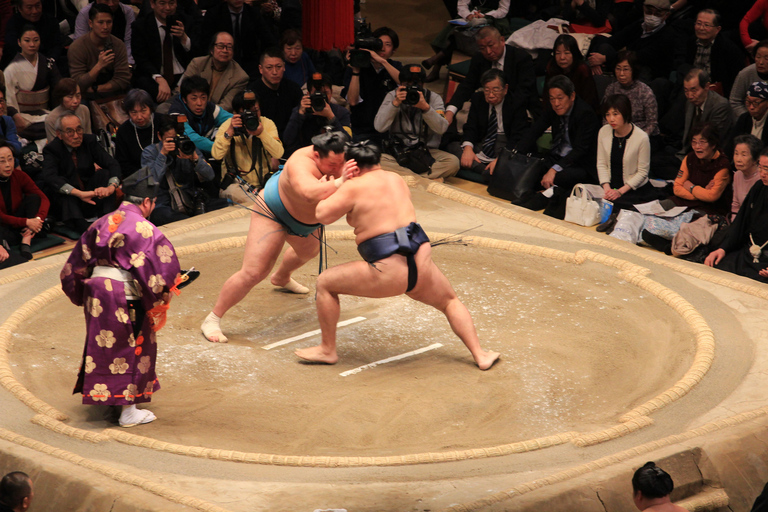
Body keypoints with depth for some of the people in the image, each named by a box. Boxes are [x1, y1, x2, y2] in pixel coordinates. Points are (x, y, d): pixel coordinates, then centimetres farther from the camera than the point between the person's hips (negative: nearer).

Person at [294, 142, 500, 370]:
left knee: (325, 283, 13)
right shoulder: (396, 180, 17)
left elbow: (323, 215, -4)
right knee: (450, 302, 31)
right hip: (421, 262, 6)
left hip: (388, 272, -5)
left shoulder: (354, 187, -3)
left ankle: (328, 350, 20)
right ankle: (480, 355, 22)